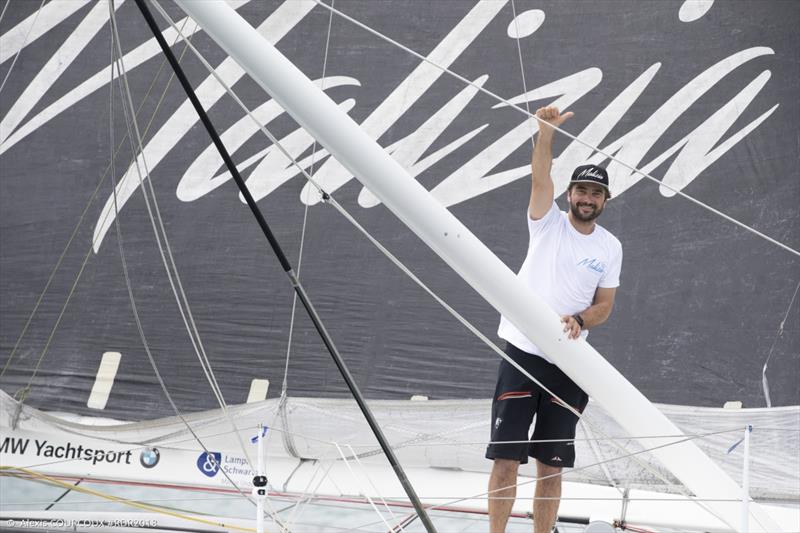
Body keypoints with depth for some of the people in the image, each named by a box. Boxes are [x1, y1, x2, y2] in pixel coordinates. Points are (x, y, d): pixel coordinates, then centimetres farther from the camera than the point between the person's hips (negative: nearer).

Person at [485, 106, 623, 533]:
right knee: (505, 458, -5)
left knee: (551, 467, 6)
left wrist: (579, 321, -13)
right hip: (522, 354, -2)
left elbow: (604, 305, 9)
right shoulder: (548, 223, 1)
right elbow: (540, 179, -16)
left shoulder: (610, 247, 8)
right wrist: (547, 131, -32)